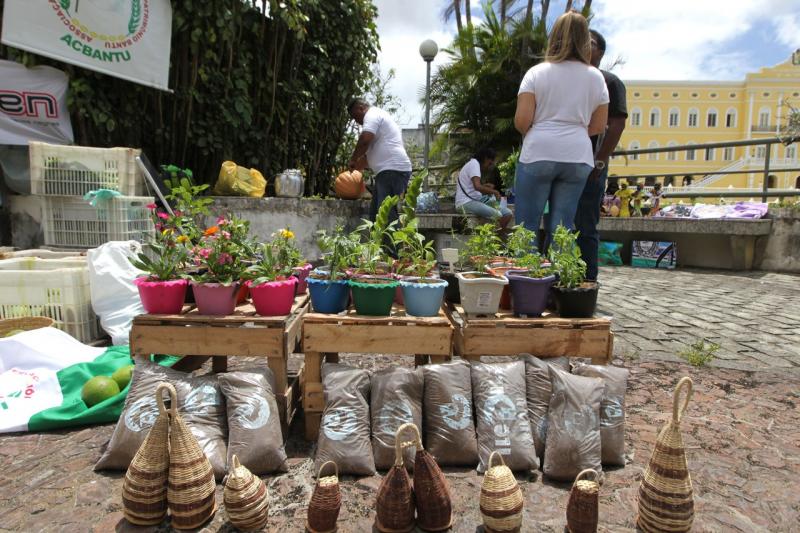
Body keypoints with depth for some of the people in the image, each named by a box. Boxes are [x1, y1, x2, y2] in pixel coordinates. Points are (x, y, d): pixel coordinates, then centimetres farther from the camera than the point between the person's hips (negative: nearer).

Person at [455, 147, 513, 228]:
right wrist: (494, 191, -12)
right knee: (497, 215, -28)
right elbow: (477, 186, -25)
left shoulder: (475, 164, 21)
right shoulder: (474, 163, -10)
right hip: (466, 202, -10)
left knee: (507, 213, -3)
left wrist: (485, 187, 12)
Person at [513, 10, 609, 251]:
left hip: (538, 154, -3)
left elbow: (521, 120, -6)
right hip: (577, 157, 3)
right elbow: (598, 126, 12)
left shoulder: (537, 73, 2)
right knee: (562, 229, 7)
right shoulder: (596, 77, 10)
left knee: (527, 227, 4)